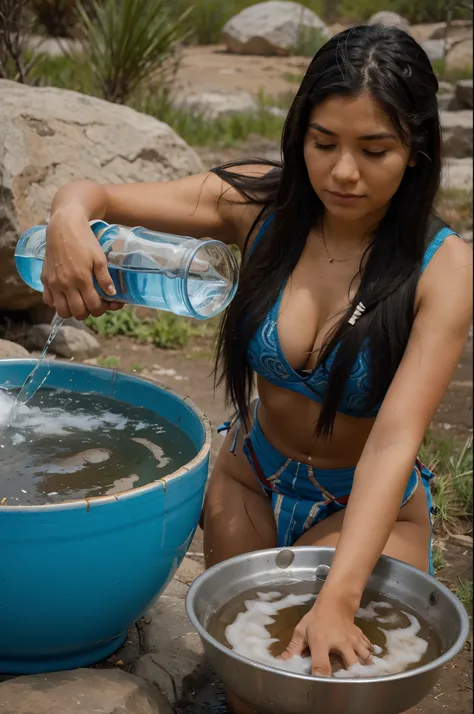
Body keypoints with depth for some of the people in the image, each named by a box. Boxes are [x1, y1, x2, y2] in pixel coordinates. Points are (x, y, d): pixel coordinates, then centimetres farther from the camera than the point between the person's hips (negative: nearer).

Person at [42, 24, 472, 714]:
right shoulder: (260, 203, -16)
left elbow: (394, 442, -32)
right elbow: (93, 193, -12)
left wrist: (338, 599, -44)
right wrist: (69, 219, -38)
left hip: (368, 505, -2)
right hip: (251, 481, 3)